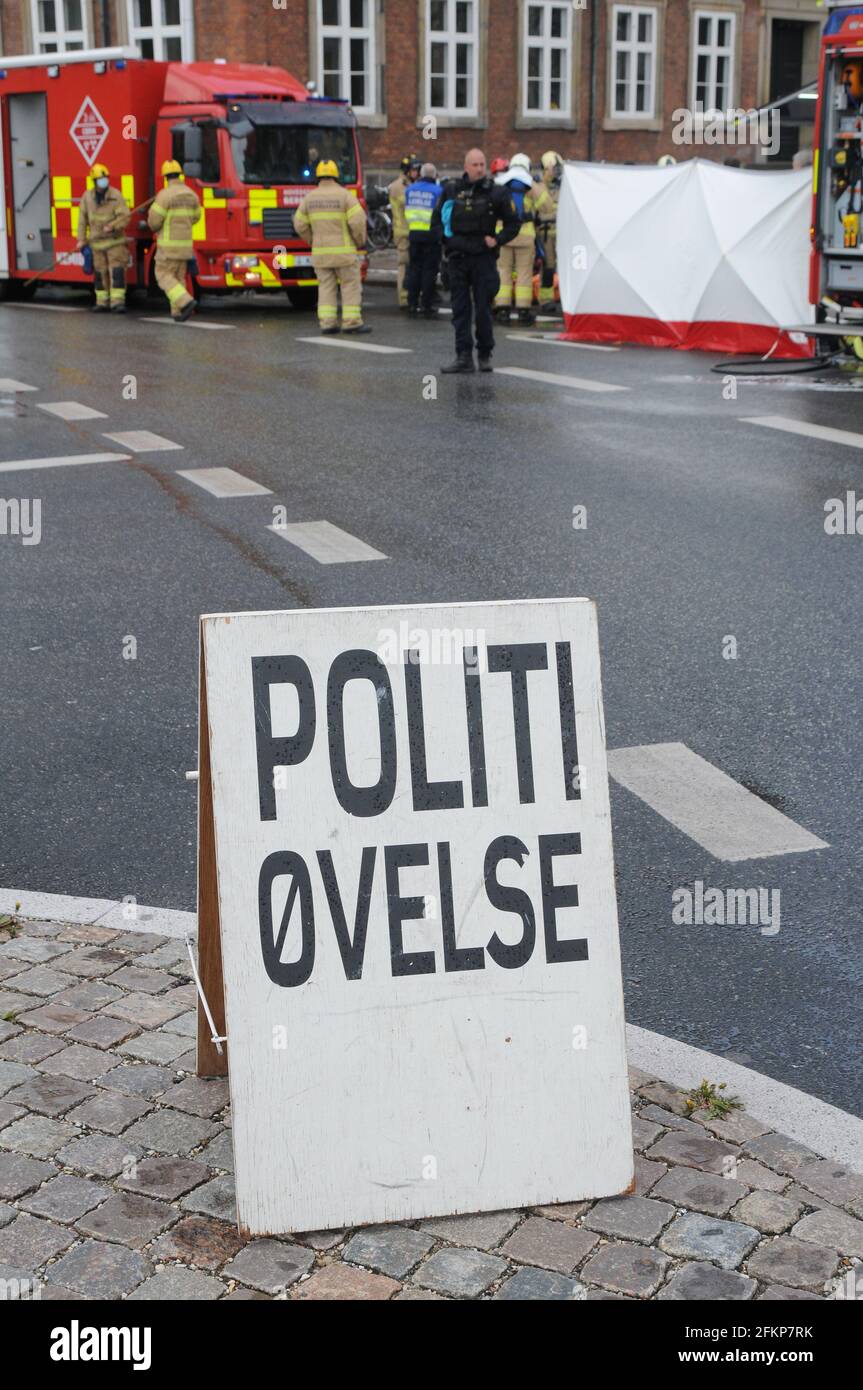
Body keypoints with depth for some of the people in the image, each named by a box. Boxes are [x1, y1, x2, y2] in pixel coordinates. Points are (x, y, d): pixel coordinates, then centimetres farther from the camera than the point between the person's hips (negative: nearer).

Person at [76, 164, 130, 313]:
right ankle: (103, 303, 17)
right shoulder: (87, 197, 1)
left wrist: (112, 226, -29)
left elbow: (125, 216, -15)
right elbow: (82, 219, 6)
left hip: (115, 241, -3)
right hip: (97, 243, 3)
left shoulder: (116, 195, -9)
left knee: (117, 272, -11)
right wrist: (81, 239, 4)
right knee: (100, 274, 8)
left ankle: (118, 302, -12)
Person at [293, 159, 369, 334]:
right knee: (351, 286, 2)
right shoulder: (345, 195, -8)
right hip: (344, 251, -4)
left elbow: (300, 225, 6)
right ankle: (351, 322, -2)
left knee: (326, 287, 8)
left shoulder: (310, 197, 4)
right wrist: (360, 242, 1)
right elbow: (358, 221, -15)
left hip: (320, 252, 4)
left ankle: (327, 323, 1)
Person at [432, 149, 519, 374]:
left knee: (483, 309, 0)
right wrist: (446, 239, 0)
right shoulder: (451, 190, 5)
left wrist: (497, 240, -9)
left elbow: (512, 224, 6)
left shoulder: (496, 192, -1)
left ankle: (485, 355, 12)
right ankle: (463, 356, 3)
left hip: (484, 257, -2)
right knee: (460, 309, 1)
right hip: (458, 257, 2)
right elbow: (436, 219, 15)